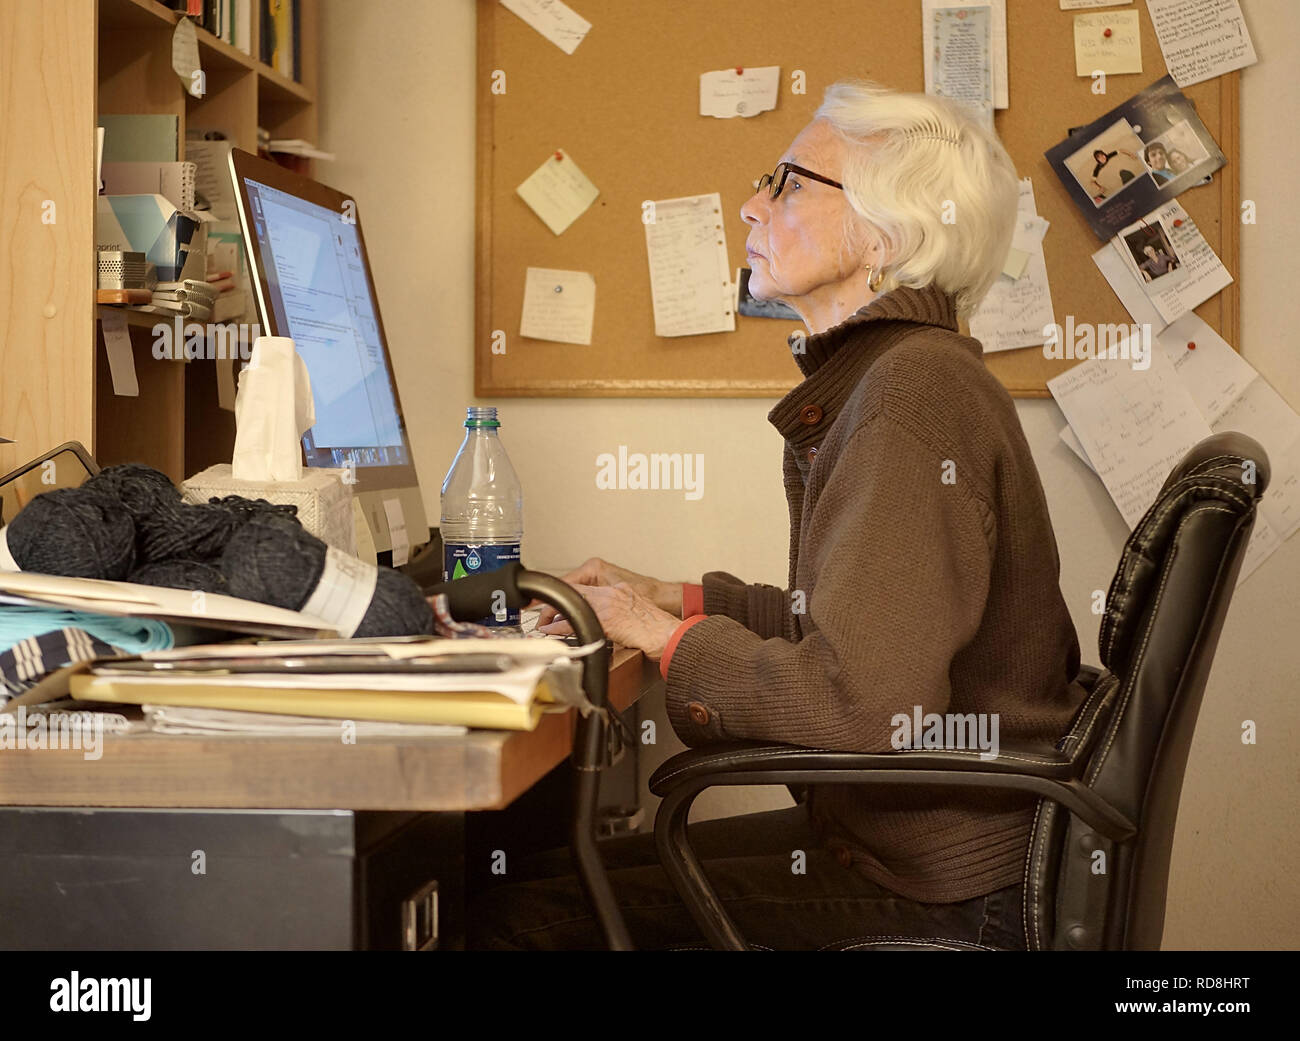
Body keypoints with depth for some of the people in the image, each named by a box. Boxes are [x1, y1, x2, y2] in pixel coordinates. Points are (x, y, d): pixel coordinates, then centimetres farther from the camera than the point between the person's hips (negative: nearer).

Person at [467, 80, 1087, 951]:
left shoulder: (912, 395, -21)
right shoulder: (880, 375, 12)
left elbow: (860, 699, -27)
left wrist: (668, 636, -13)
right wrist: (677, 599, 15)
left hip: (939, 894, -10)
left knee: (518, 912, -10)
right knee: (541, 873, 11)